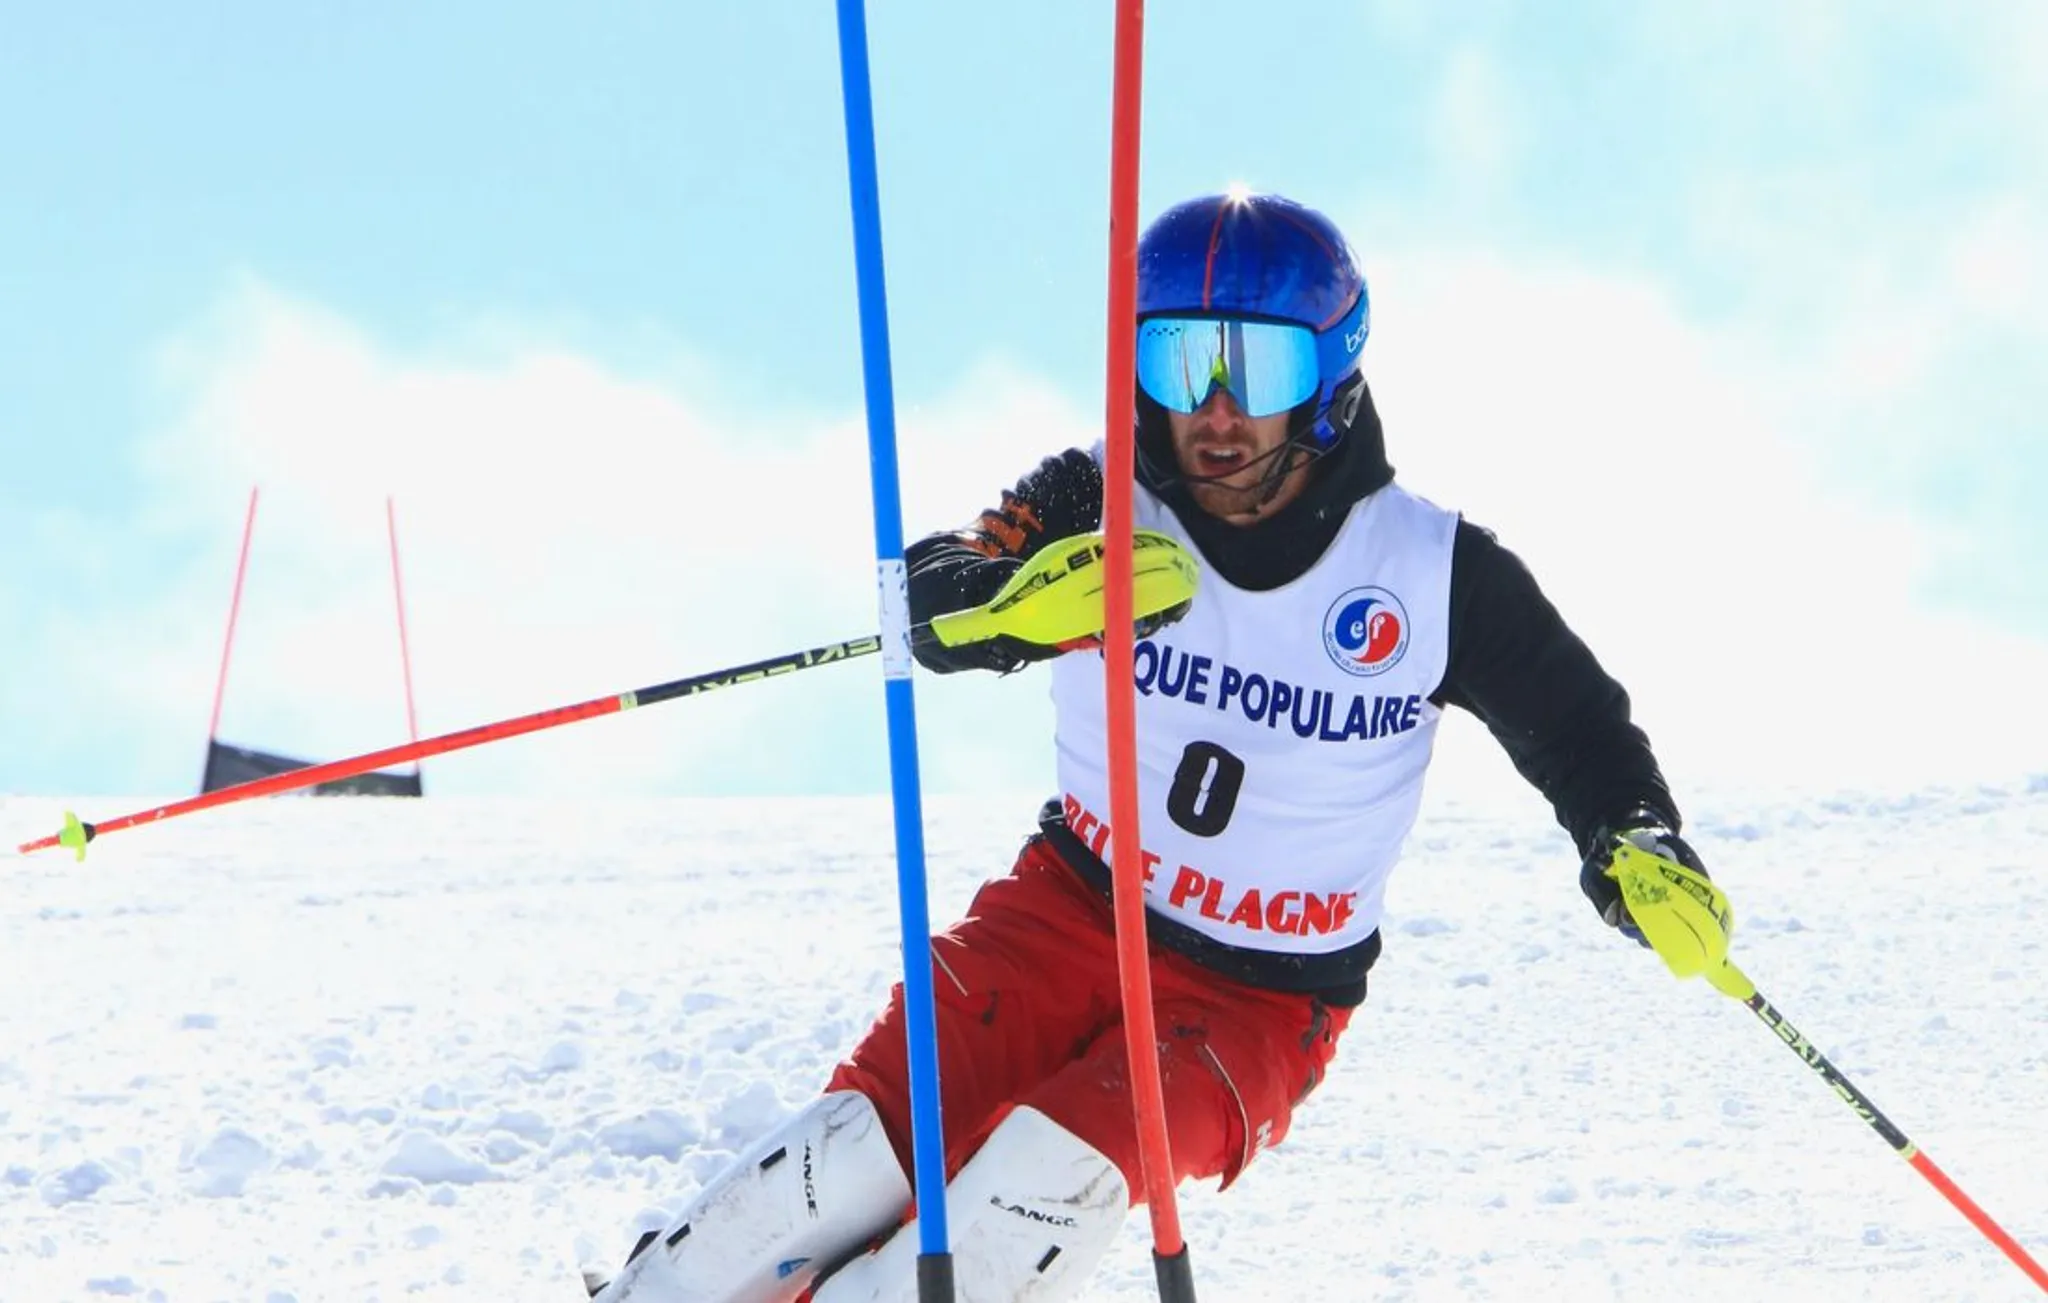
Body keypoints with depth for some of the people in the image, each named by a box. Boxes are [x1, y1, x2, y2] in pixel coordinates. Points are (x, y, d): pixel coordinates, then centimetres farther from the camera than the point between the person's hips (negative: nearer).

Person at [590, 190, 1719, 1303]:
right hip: (1072, 911, 1)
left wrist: (1635, 844, -21)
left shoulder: (1435, 575, -11)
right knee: (863, 1151, -20)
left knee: (1055, 1181, -29)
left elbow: (1580, 730, 1)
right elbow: (922, 604, -21)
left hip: (1263, 1000, -1)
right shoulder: (1101, 505, -9)